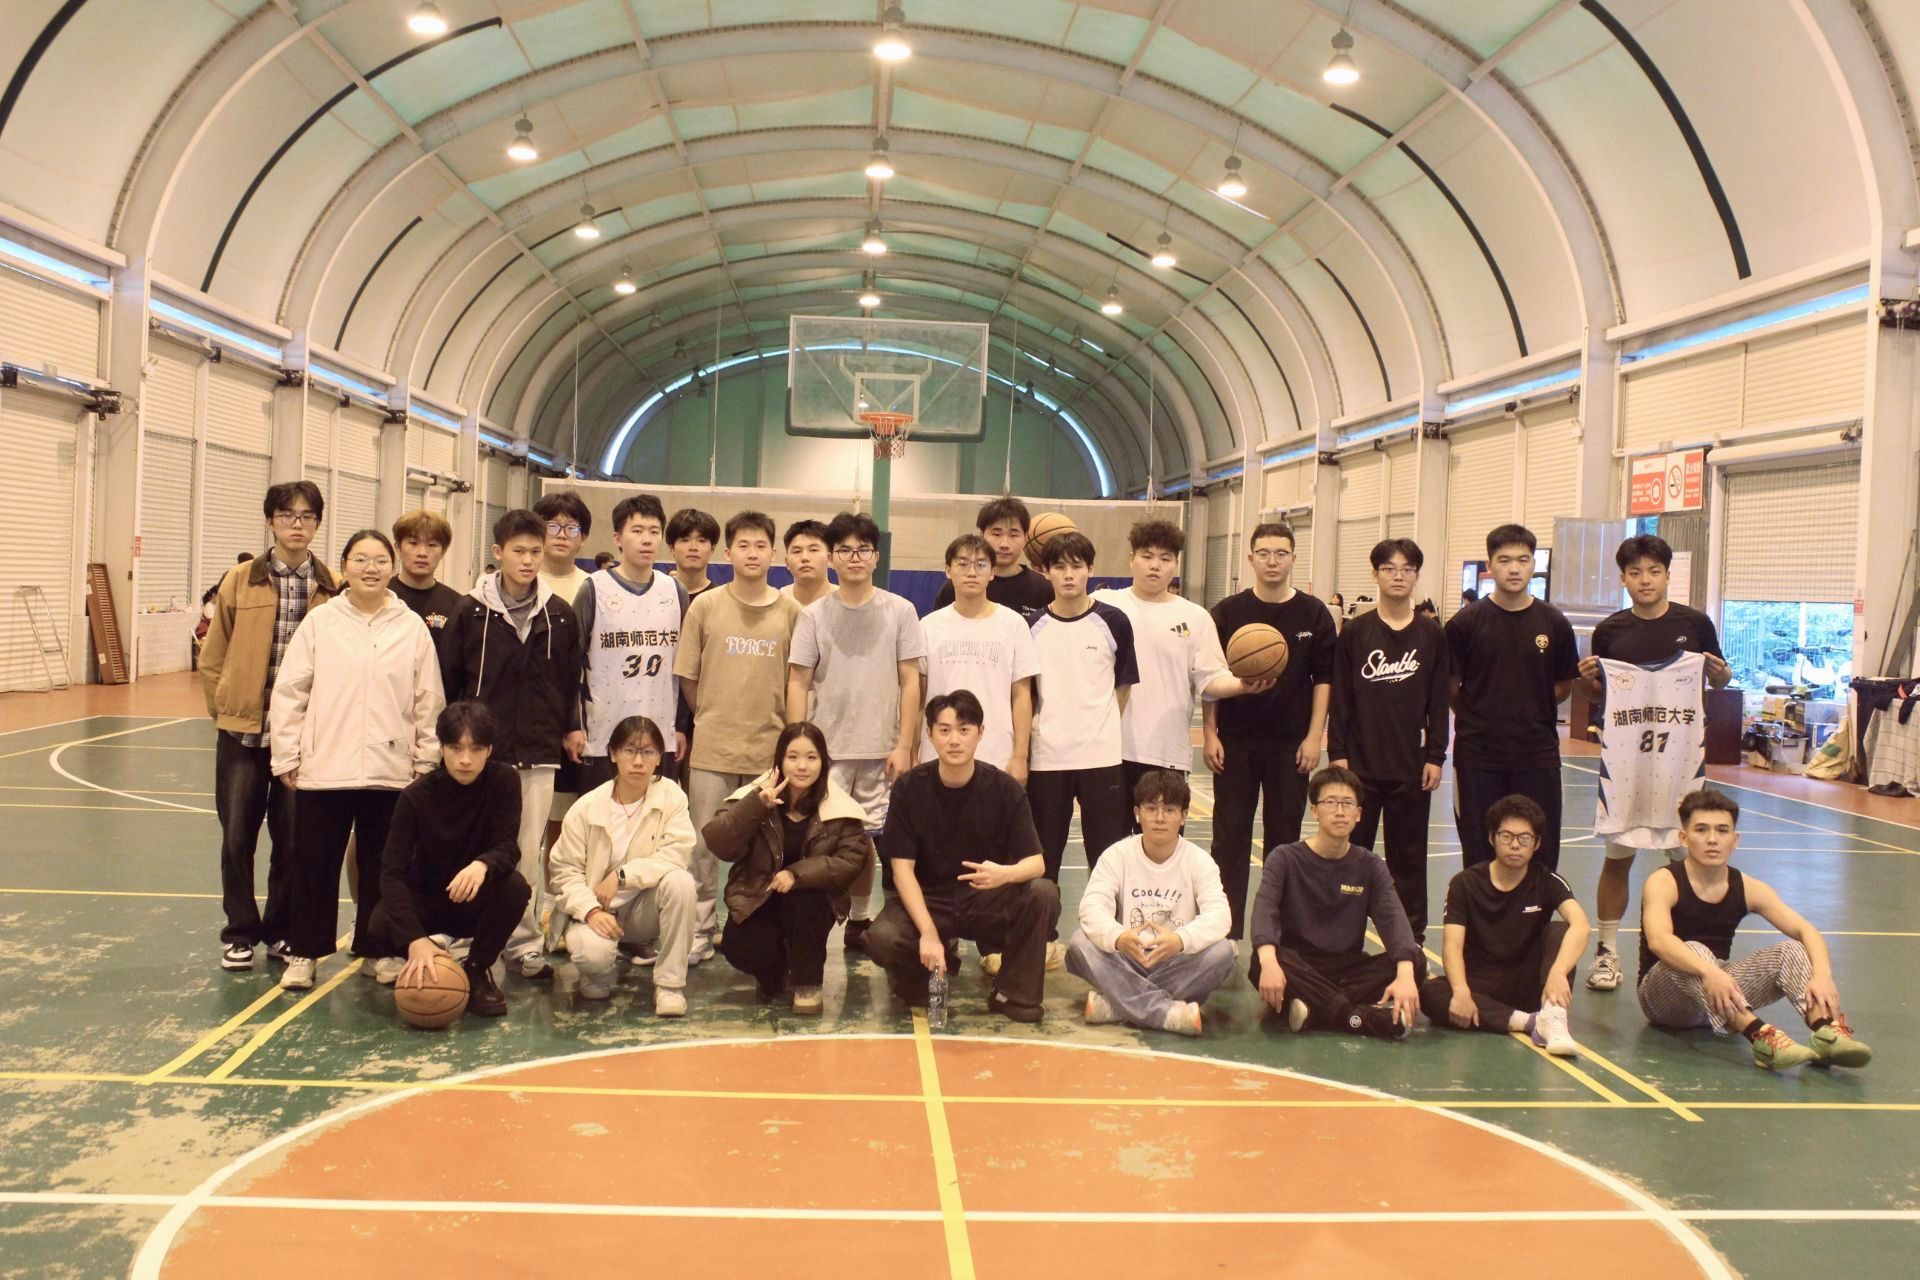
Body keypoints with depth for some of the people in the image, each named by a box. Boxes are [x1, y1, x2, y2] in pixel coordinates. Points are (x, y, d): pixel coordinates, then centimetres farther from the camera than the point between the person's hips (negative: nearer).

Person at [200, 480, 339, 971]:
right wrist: (224, 711, 5)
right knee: (237, 835, 5)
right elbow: (212, 657, 7)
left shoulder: (334, 589, -1)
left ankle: (281, 930, 23)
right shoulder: (240, 581, 0)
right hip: (243, 730, 0)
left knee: (294, 838, 7)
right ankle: (240, 933, 20)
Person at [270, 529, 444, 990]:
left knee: (383, 866, 10)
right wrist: (287, 756, -1)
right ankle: (304, 952, 19)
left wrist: (425, 761, 4)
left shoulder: (413, 627, 2)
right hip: (323, 768, 0)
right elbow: (288, 692, 2)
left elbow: (428, 701, 5)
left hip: (391, 772, 1)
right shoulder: (319, 622, 0)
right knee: (314, 864, 6)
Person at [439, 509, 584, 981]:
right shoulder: (471, 611, -1)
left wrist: (571, 727, 9)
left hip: (537, 753, 1)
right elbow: (449, 678, 4)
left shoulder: (560, 615, 4)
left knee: (528, 854, 3)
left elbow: (571, 678, 13)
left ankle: (525, 943, 12)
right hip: (480, 750, -1)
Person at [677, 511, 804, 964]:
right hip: (712, 745, 0)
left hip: (770, 748, 0)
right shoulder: (705, 606, 1)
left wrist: (784, 730, 4)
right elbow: (687, 676, 6)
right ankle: (702, 930, 14)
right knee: (704, 842, 3)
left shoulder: (789, 611, 2)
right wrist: (710, 720, 6)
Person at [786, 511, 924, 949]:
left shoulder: (899, 611, 0)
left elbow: (910, 682, 1)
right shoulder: (814, 615, 1)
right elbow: (797, 684, 2)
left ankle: (858, 921, 23)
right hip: (826, 749, 0)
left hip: (880, 749, 0)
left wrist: (904, 745, -4)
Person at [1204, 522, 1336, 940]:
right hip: (1235, 741, 0)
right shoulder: (1228, 612, -1)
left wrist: (1314, 736, -4)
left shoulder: (1314, 615, 0)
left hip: (1290, 744, 0)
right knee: (1230, 836, 4)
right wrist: (1210, 733, -3)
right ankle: (1225, 930, 12)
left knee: (1284, 836, 8)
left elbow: (1323, 678, 2)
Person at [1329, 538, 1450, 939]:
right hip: (1361, 763, 0)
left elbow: (1439, 701, 4)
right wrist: (1338, 754, -4)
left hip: (1411, 765, 1)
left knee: (1408, 854, 8)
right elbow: (1340, 697, 0)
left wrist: (1435, 756, -1)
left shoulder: (1432, 634, 2)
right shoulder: (1355, 632, 0)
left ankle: (1411, 936, 18)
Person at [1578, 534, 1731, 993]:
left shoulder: (1695, 624, 1)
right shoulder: (1610, 631, 2)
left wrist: (1720, 674, -10)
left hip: (1681, 753, 0)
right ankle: (1607, 950, 12)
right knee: (1617, 855, 2)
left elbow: (1719, 679, 12)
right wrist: (1587, 679, -11)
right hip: (1624, 753, 0)